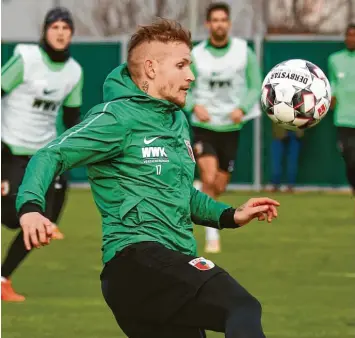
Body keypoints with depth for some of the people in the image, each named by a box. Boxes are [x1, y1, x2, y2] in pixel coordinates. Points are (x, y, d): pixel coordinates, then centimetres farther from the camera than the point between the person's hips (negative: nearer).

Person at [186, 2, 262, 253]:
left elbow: (255, 86, 1)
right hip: (204, 127, -2)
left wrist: (243, 108, -16)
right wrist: (195, 106, -18)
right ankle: (212, 236, -12)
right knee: (209, 180, -19)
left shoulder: (244, 52, -3)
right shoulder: (196, 55, -4)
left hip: (231, 127, 2)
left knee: (219, 187, 9)